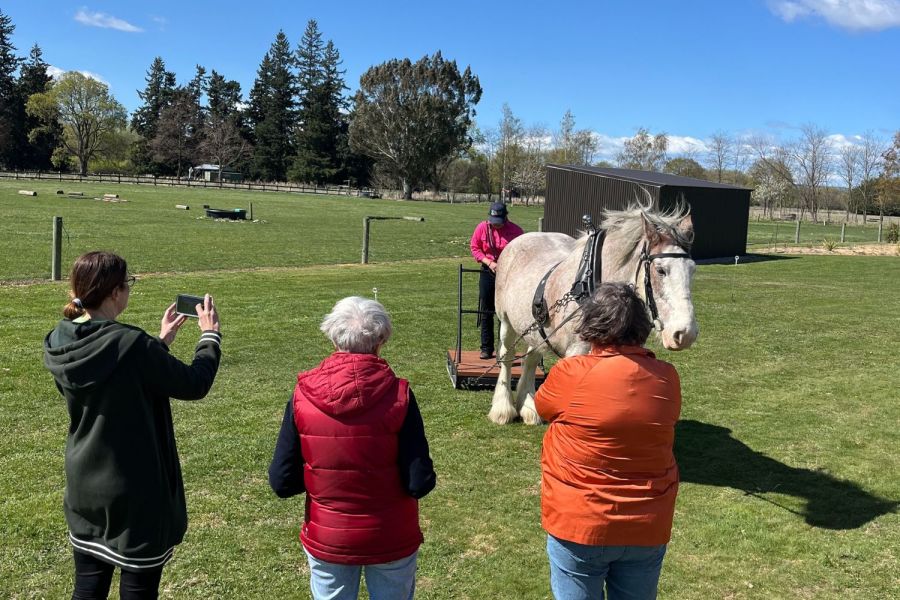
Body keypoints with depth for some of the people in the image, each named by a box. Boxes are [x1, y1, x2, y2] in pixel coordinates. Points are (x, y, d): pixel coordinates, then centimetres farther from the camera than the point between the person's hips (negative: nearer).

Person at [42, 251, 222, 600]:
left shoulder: (59, 345, -3)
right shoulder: (132, 345, -26)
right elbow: (194, 384, -14)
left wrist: (159, 344, 14)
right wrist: (210, 335, -1)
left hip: (83, 489, 7)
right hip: (134, 493, -7)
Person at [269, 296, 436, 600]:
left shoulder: (303, 396, -14)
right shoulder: (398, 394, -20)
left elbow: (282, 482, -9)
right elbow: (420, 483, -19)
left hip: (326, 541, 1)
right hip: (391, 540, -1)